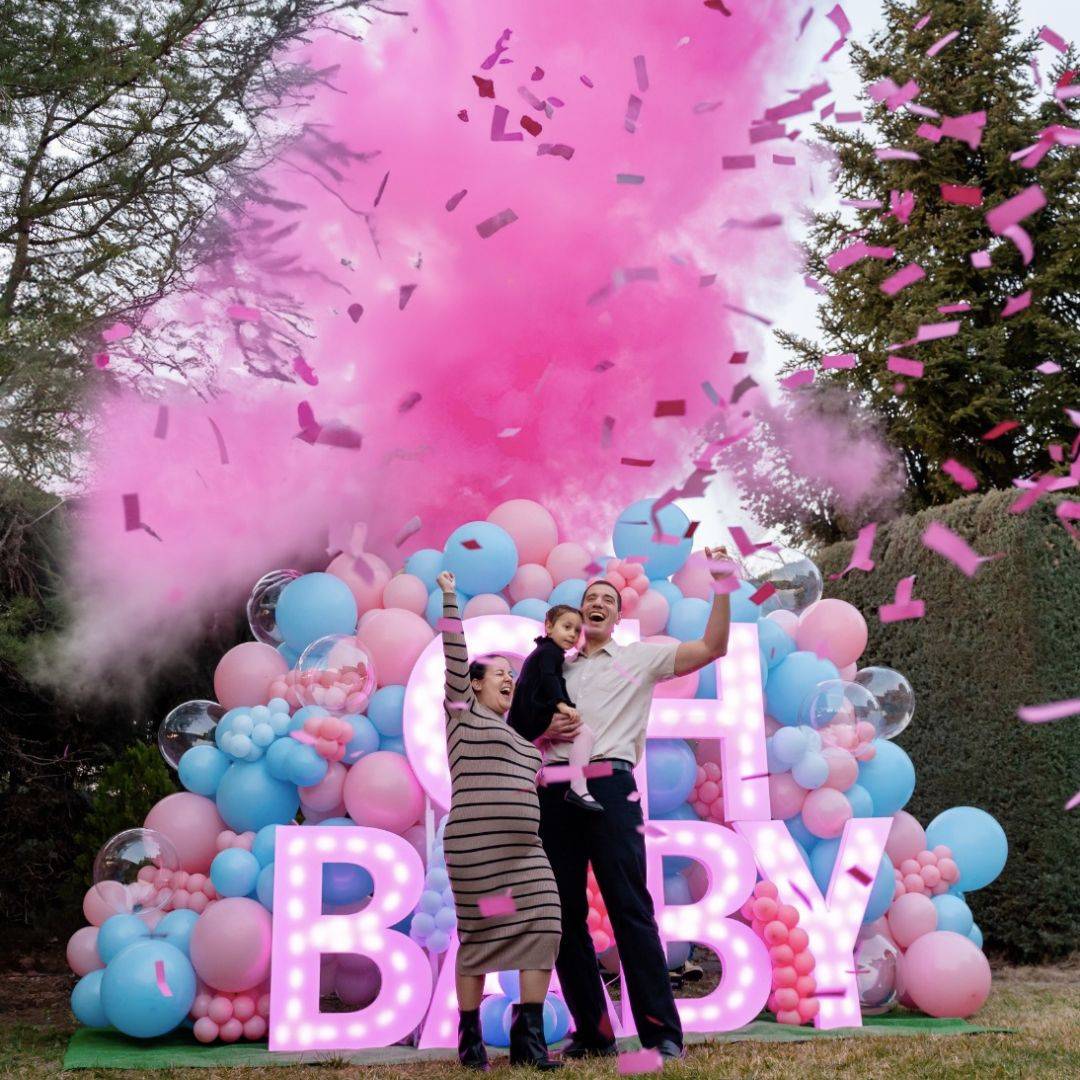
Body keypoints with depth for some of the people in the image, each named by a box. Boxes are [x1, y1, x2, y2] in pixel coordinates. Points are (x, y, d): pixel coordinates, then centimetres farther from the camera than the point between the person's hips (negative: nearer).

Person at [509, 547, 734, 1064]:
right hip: (554, 790, 4)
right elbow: (524, 731, 24)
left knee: (630, 909, -10)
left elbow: (712, 648, 5)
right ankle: (591, 1031, 10)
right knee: (565, 913, 3)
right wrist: (544, 732, 1)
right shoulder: (555, 668, 23)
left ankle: (661, 1031, -10)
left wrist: (722, 586, -3)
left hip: (609, 784, -4)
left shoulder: (640, 658, 14)